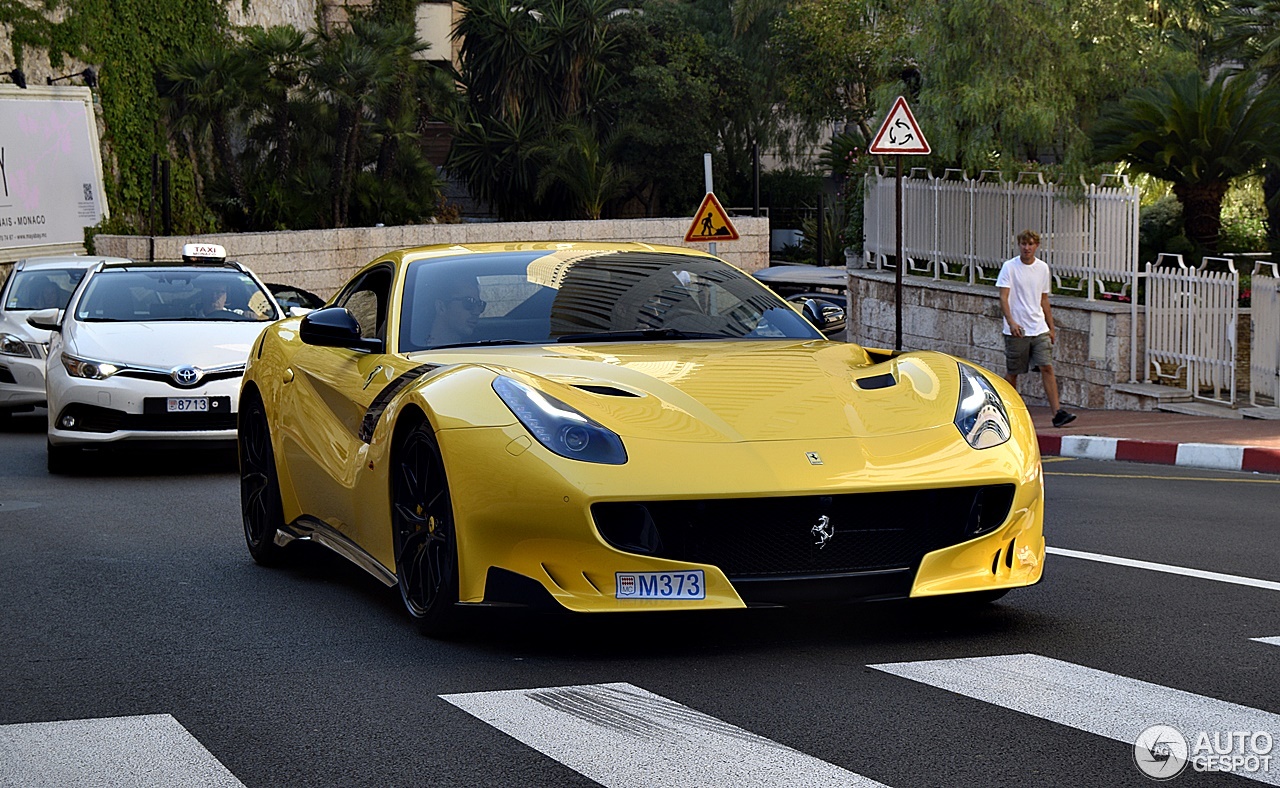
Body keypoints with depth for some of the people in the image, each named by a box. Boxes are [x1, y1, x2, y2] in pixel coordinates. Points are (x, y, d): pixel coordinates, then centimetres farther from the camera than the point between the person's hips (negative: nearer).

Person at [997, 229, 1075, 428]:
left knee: (1047, 368, -8)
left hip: (1039, 329, 3)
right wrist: (1011, 322, -25)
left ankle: (1057, 412, -14)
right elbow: (1003, 297, -11)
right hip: (1016, 330, -3)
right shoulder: (1009, 267, -4)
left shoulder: (1043, 268, 10)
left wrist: (1051, 328, 18)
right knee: (1013, 372, 4)